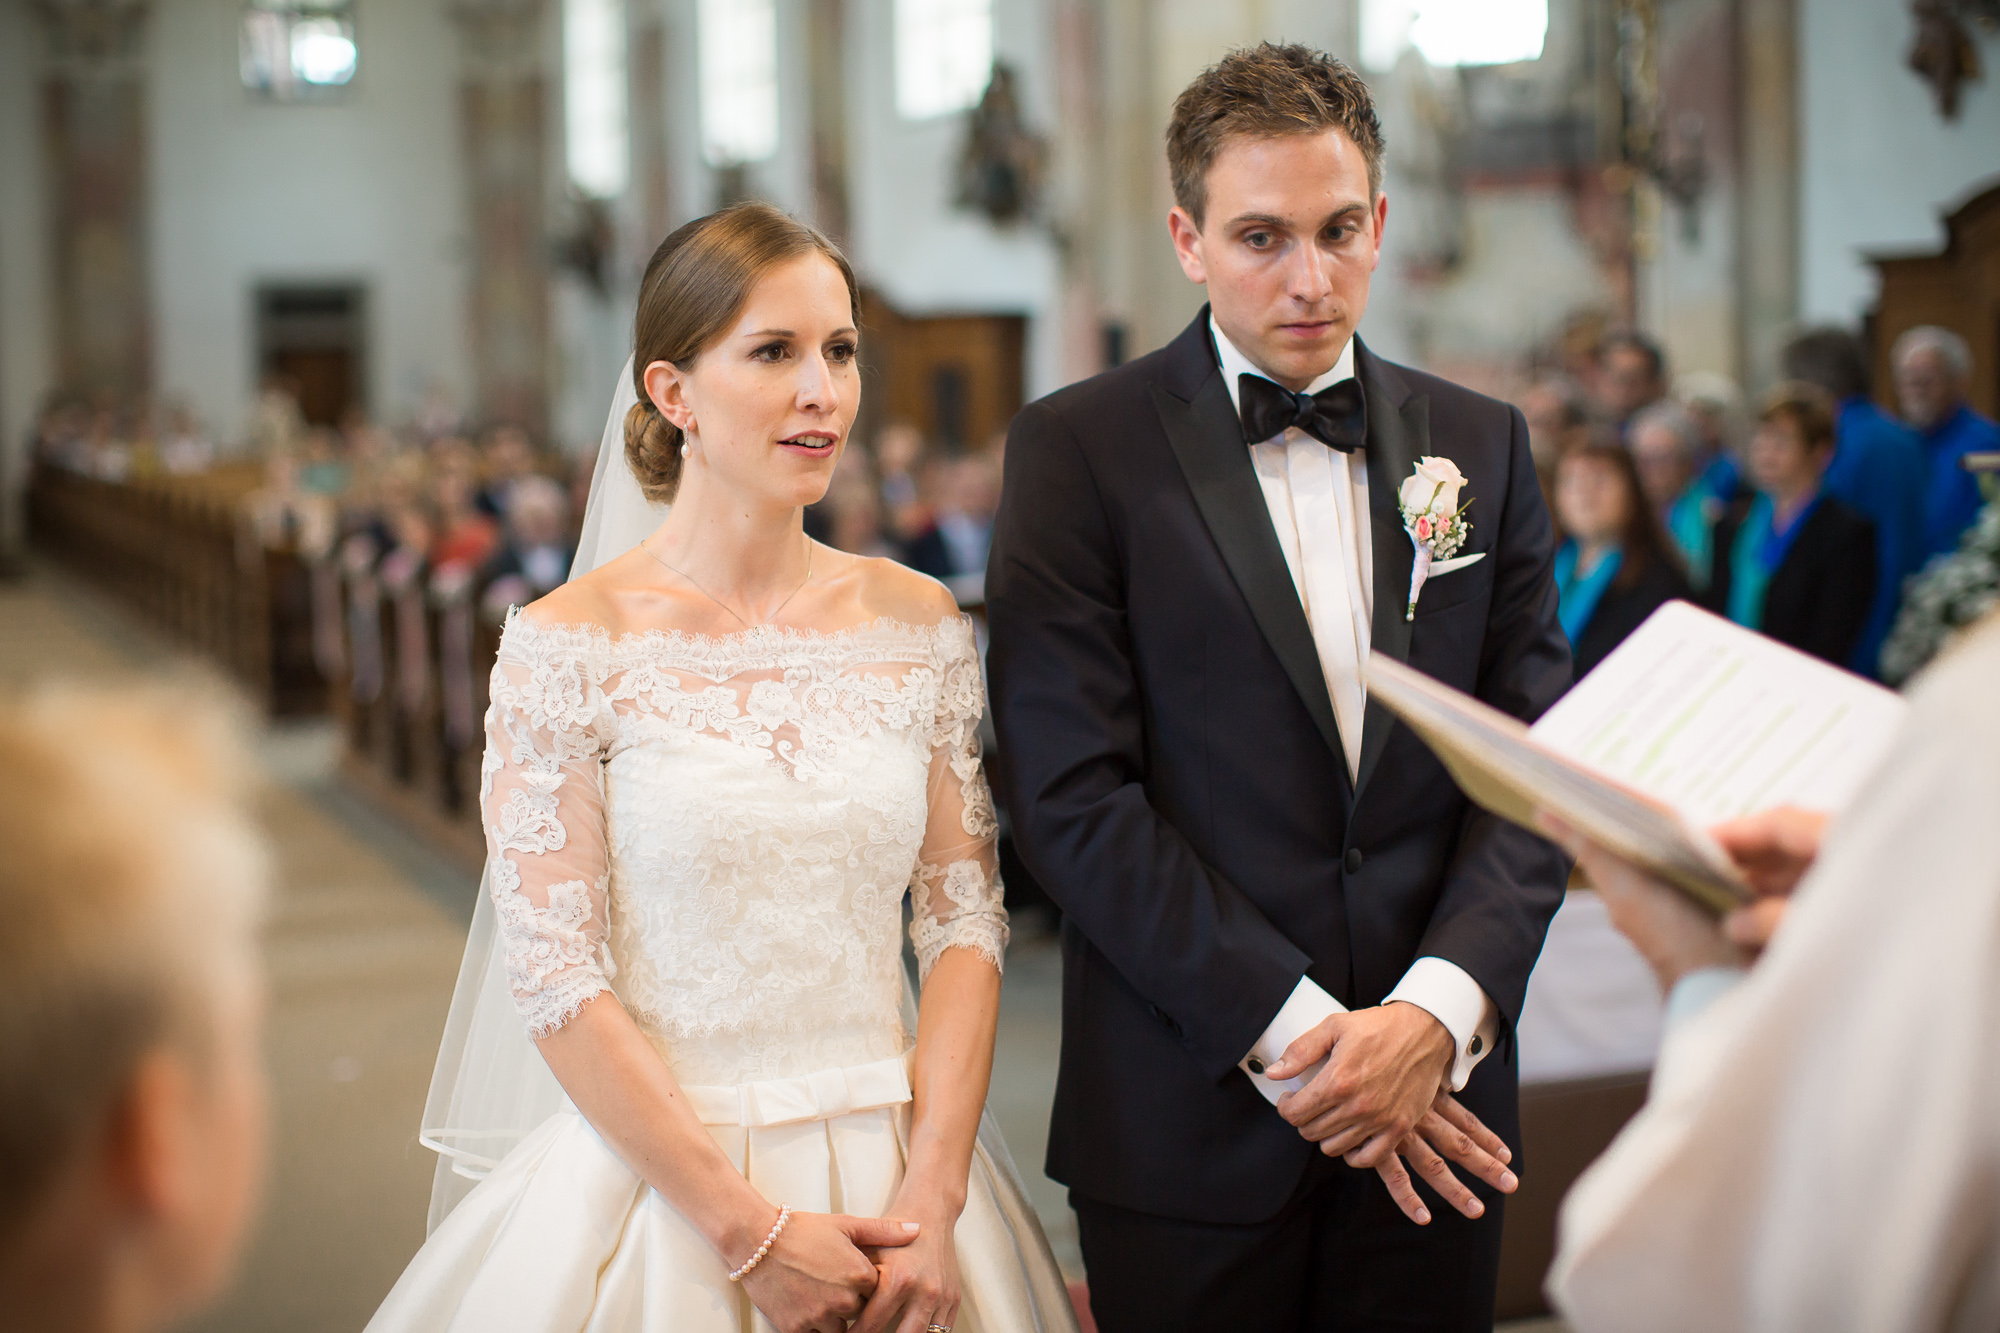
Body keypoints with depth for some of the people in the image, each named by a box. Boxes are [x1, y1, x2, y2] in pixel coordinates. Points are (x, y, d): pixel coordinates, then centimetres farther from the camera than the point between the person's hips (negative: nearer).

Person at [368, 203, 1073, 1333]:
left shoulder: (918, 622, 1)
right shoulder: (568, 645, -10)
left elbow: (966, 915, 1)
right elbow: (555, 977, -11)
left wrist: (932, 1198, -10)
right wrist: (753, 1232, -14)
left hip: (896, 1174, 3)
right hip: (662, 1178, -3)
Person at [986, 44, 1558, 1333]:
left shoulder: (1482, 445, 7)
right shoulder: (1077, 449, -4)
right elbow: (1074, 794, -11)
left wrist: (1441, 1009, -12)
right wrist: (1292, 1034, -14)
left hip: (1434, 1106, 3)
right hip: (1192, 1120, -3)